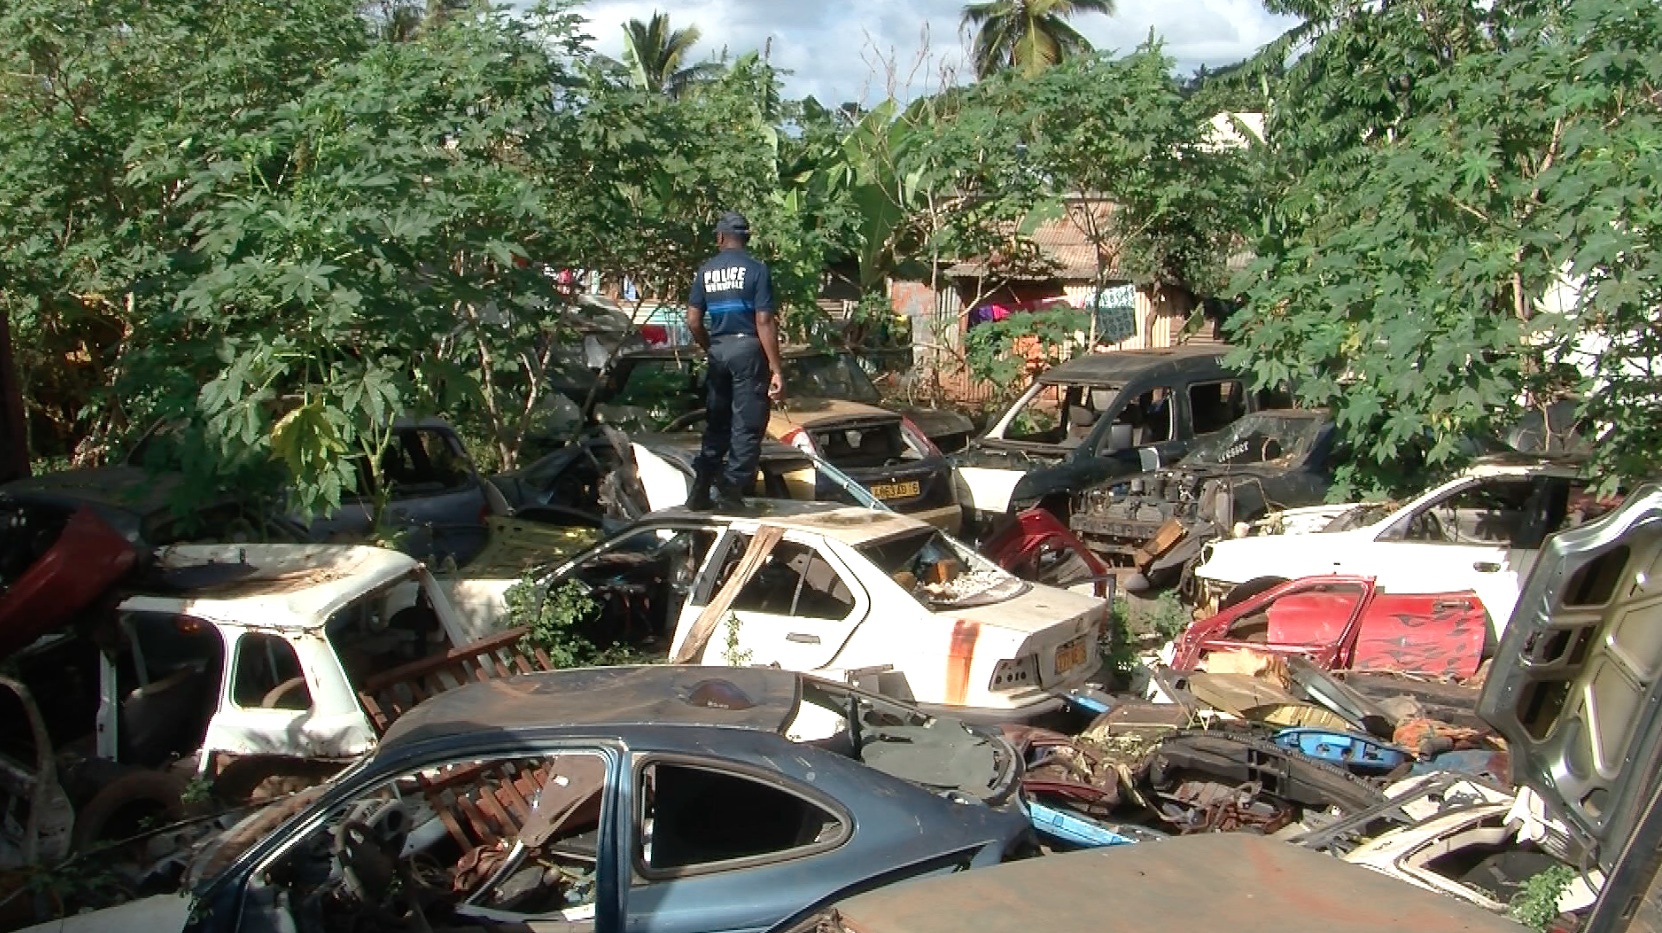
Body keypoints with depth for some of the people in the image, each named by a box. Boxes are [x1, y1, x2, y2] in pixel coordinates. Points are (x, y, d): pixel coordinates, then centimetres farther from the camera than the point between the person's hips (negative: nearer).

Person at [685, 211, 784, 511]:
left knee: (717, 422, 15)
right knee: (747, 425, 1)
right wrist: (776, 369, -11)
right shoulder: (756, 269, -5)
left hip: (718, 351, 5)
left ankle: (701, 489, 14)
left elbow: (693, 320, 5)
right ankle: (732, 489, -3)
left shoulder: (705, 271, 8)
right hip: (747, 349, -5)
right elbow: (764, 322, -11)